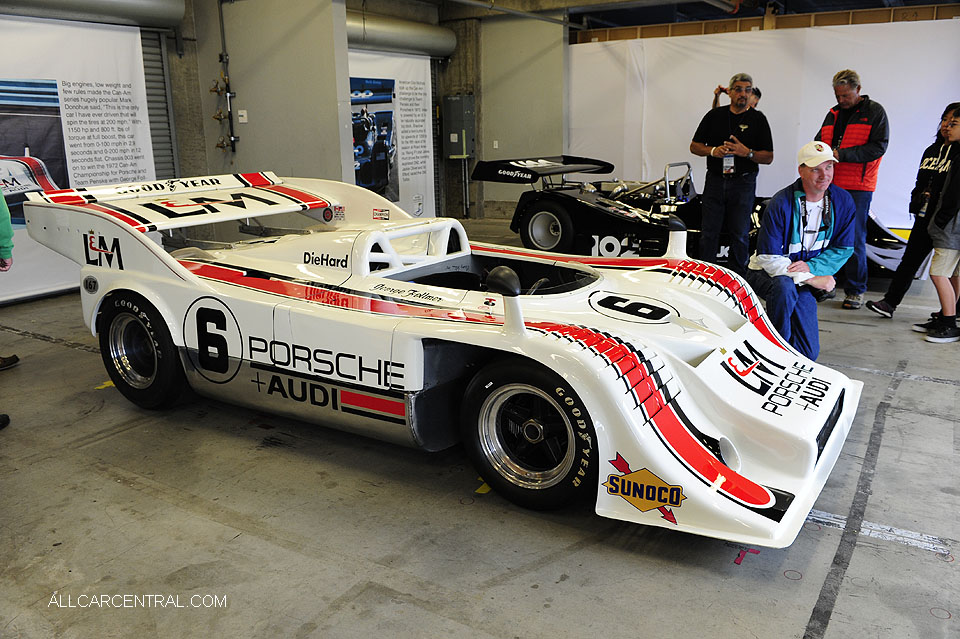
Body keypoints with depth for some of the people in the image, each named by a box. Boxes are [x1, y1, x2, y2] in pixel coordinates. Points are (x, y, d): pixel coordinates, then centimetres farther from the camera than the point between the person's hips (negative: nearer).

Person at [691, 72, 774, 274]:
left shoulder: (758, 119, 4)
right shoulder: (714, 115, 9)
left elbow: (768, 157, 2)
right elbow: (694, 146, 10)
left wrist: (747, 152, -16)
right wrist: (713, 150, -10)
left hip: (743, 183, -1)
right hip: (715, 180, 1)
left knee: (740, 235, 2)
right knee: (709, 233, 2)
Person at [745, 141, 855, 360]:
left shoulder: (843, 202, -5)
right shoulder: (781, 204, -21)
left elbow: (843, 249, 1)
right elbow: (768, 258, -21)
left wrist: (811, 266, -18)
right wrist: (811, 279, -23)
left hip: (807, 278, 4)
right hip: (767, 274, -4)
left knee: (808, 353, -5)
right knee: (784, 285, -42)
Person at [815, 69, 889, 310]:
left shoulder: (875, 112, -1)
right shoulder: (833, 114, 16)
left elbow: (879, 146, -9)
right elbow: (820, 141, 22)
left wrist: (842, 154, -18)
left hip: (858, 187, -5)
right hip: (829, 184, 5)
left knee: (854, 239, -3)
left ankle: (855, 290, 8)